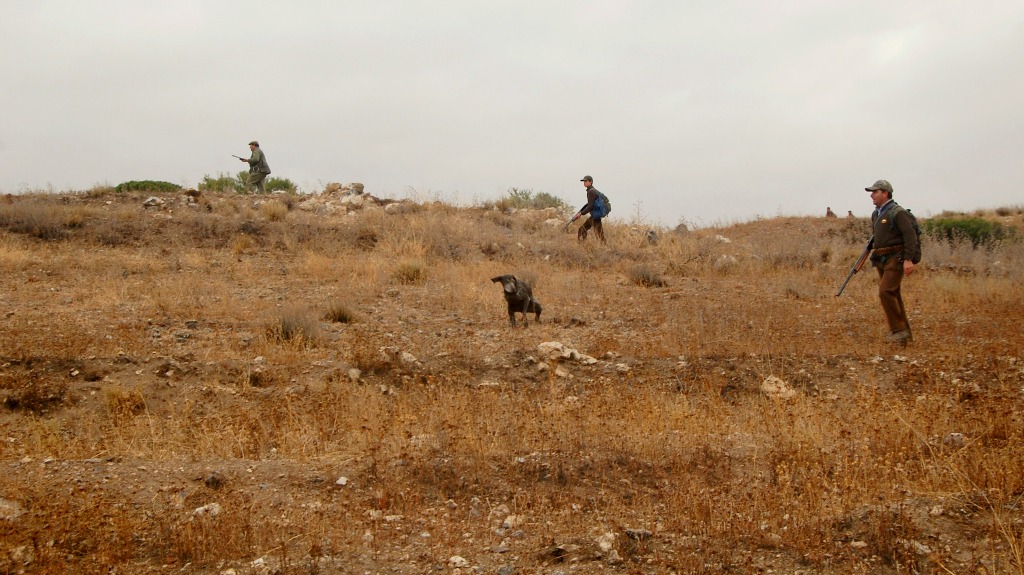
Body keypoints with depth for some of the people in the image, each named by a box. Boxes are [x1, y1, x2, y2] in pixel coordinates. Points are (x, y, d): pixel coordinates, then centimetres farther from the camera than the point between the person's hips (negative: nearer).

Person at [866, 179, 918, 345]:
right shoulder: (876, 214, 15)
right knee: (893, 295, 10)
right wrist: (874, 249, 18)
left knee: (885, 292, -19)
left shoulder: (897, 212, -12)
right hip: (882, 260, 9)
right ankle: (903, 334, 16)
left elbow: (910, 236, -18)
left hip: (895, 258, -9)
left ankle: (899, 330, -12)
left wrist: (908, 259, -24)